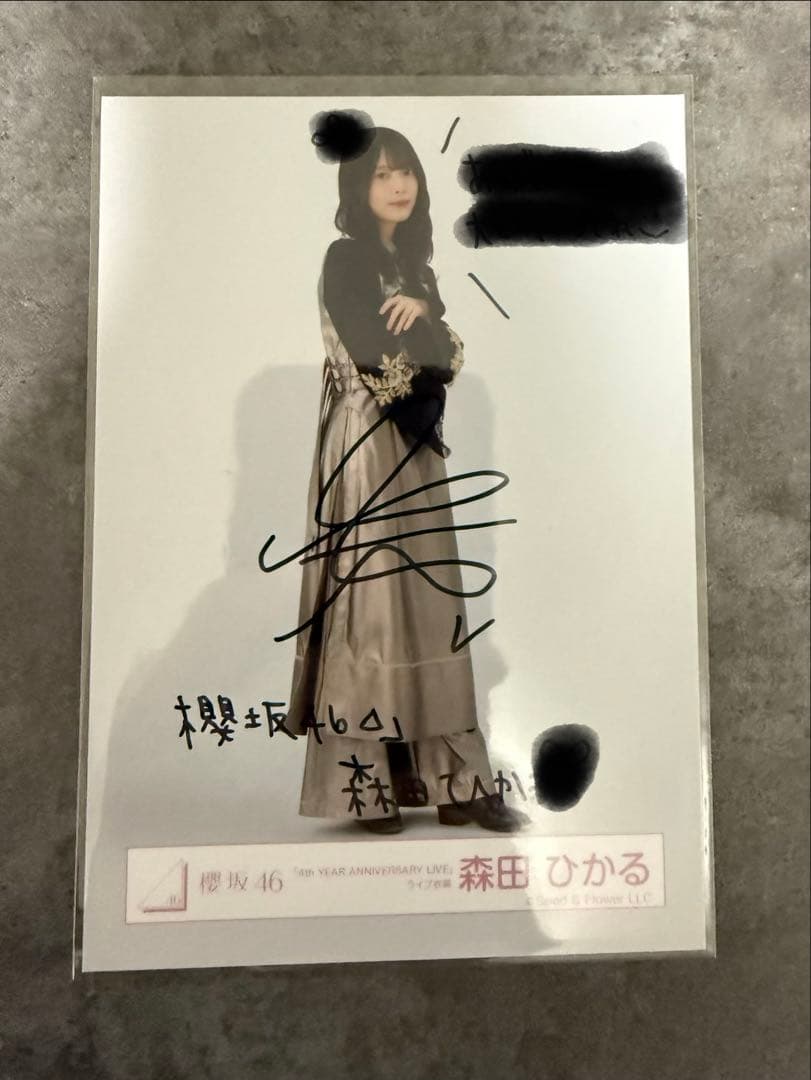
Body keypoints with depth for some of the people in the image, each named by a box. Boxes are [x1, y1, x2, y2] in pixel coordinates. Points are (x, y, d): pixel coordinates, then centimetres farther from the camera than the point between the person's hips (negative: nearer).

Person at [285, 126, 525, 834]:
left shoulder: (412, 261, 20)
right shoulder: (345, 258, -3)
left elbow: (444, 356, 10)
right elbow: (375, 354, -16)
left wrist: (423, 313, -10)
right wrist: (433, 328, 0)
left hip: (416, 443, 8)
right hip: (366, 442, -7)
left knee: (429, 602, 5)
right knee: (369, 597, -7)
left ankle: (446, 779, 12)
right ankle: (363, 784, 4)